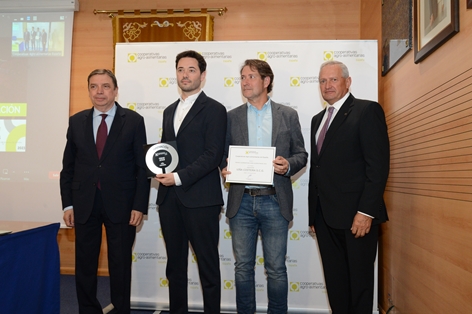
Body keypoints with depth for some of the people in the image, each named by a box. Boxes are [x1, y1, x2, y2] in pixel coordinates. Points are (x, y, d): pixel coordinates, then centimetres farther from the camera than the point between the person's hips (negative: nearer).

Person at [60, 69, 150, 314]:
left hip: (120, 204, -2)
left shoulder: (134, 121, -2)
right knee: (84, 264, 12)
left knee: (120, 264, 9)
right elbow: (68, 166, 8)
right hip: (84, 204, 3)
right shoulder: (76, 121, 6)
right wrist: (67, 204, 2)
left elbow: (142, 166, -4)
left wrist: (139, 205, -9)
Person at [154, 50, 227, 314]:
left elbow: (213, 154, -12)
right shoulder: (170, 111, 18)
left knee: (208, 264, 4)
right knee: (175, 263, 14)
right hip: (169, 198, 7)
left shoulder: (214, 109, -3)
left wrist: (179, 177, -16)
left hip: (200, 198, -6)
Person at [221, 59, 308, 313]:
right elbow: (222, 155, 10)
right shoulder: (231, 117, 8)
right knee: (243, 267, 11)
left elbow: (301, 154, 6)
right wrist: (224, 169, -12)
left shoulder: (288, 115, 5)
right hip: (241, 201, 2)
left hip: (274, 201, -1)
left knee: (276, 269, 7)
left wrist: (288, 165, -15)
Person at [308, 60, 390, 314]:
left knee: (359, 281, 7)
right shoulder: (318, 119, 17)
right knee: (334, 282, 16)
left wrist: (366, 211, -19)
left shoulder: (367, 111, -5)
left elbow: (378, 164, -13)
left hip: (356, 216, -6)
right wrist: (313, 214, 13)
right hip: (325, 216, 7)